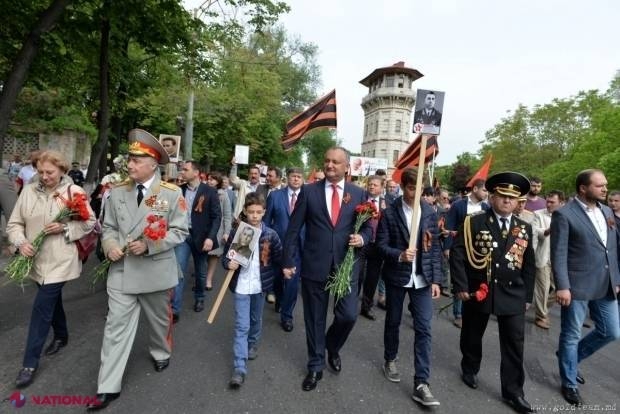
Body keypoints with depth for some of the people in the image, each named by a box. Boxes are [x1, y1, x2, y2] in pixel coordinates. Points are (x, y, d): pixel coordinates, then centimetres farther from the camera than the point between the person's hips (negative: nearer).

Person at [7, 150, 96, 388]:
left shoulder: (74, 192, -10)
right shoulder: (28, 191, 1)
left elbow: (89, 222, -4)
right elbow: (14, 223, 4)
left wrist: (65, 228, -19)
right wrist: (21, 242, -13)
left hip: (59, 261, -5)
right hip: (36, 259, 5)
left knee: (41, 307, -4)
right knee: (52, 299, 23)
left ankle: (30, 362, 10)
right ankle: (61, 335, 45)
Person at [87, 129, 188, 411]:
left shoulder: (172, 194, -9)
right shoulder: (117, 192, 2)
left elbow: (180, 231, -9)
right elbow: (109, 227, 10)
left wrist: (149, 244, -21)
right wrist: (110, 245, -11)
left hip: (156, 272, -2)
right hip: (121, 271, 2)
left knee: (159, 320, 19)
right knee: (116, 327, 5)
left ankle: (161, 353, 48)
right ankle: (108, 387, 17)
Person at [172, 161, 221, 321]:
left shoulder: (210, 192, -7)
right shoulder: (179, 190, 2)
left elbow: (217, 216, -10)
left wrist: (210, 237, -19)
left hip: (201, 236, -1)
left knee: (200, 271, 15)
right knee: (179, 270, -6)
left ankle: (199, 298, 39)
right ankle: (175, 309, 1)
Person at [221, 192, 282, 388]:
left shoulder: (270, 234, -7)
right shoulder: (236, 232, -7)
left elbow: (279, 258, 1)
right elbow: (225, 255, -2)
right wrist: (228, 263, -20)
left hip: (260, 285, 1)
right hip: (241, 286, -1)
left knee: (256, 320, 21)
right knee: (241, 326, -1)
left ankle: (253, 344, 47)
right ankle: (239, 368, 4)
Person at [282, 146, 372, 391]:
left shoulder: (358, 194, 3)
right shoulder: (309, 191, -1)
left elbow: (368, 226, 10)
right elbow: (294, 229, 0)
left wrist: (362, 238, -13)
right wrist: (288, 261, -2)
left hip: (346, 265, 1)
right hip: (314, 265, 0)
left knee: (348, 315, -1)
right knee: (314, 319, 11)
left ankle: (332, 347, 34)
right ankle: (316, 366, 34)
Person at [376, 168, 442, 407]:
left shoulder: (430, 213, 1)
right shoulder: (389, 213, -6)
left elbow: (435, 248, 3)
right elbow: (381, 245, -7)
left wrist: (436, 280, -1)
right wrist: (399, 255, -25)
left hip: (422, 279, 2)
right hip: (396, 276, -1)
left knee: (423, 329, 0)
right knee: (393, 322, 16)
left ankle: (421, 384, 9)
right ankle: (390, 360, 40)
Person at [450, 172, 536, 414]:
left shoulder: (524, 228, 4)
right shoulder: (474, 222, -8)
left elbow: (529, 264, 9)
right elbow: (457, 254, -10)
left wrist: (527, 296, 8)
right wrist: (460, 286, -14)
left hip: (513, 295, 3)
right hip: (477, 291, -2)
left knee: (514, 344, 6)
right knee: (472, 336, 15)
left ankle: (513, 391, 23)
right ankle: (470, 370, 40)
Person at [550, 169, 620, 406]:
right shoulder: (564, 214, -12)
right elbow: (558, 254, -15)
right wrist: (562, 287, -19)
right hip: (577, 286, -7)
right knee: (571, 336, 7)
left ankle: (570, 357, 38)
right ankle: (569, 383, 26)